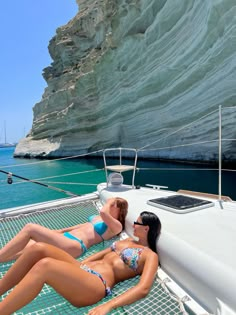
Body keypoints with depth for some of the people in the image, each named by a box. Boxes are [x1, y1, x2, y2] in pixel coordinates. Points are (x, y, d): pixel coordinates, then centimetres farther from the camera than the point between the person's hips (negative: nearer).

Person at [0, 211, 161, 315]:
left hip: (96, 285, -7)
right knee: (39, 248, -14)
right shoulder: (127, 241, 24)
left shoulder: (150, 256, 0)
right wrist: (77, 264, 13)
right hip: (82, 270, 8)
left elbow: (143, 288, -16)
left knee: (44, 265, -32)